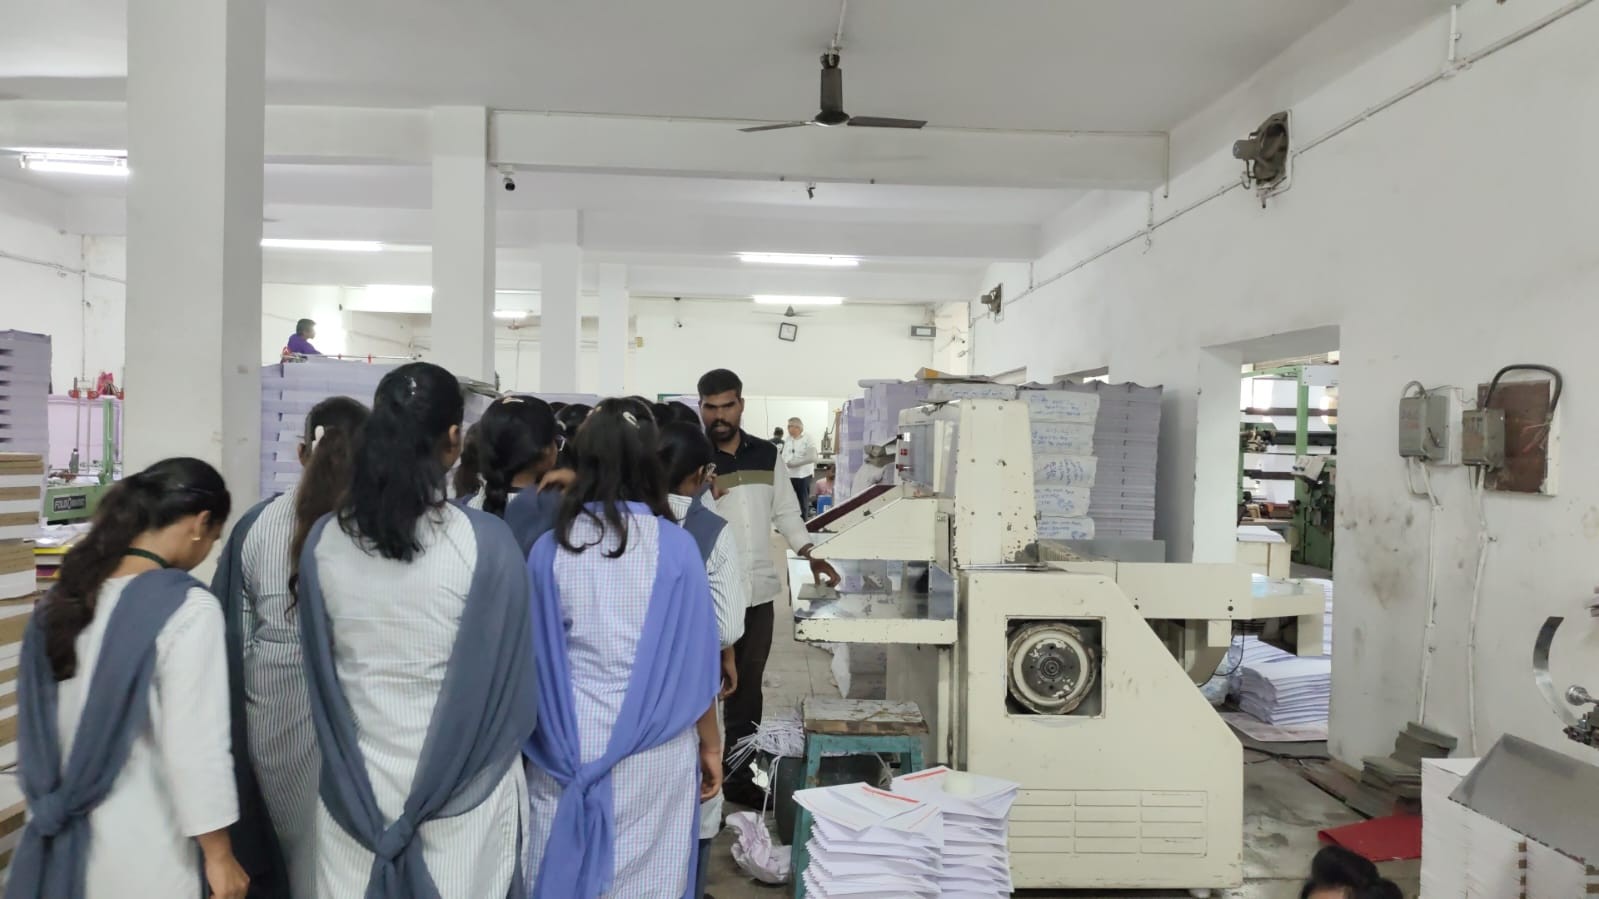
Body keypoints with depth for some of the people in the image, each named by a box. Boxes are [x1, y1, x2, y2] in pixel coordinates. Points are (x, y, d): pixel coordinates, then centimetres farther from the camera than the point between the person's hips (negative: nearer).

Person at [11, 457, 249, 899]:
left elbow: (33, 725, 10)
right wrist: (219, 855, -11)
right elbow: (196, 748, -20)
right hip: (142, 849, -6)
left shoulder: (63, 596, 2)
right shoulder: (187, 607, -20)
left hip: (59, 837, 7)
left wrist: (50, 807, 20)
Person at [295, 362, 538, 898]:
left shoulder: (323, 541, -6)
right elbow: (512, 679, -9)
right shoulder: (486, 542, -17)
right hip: (461, 792, -3)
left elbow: (319, 675, 5)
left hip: (356, 792, 3)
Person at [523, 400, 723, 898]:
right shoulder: (675, 547, -11)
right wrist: (711, 746, 6)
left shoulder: (550, 548, -6)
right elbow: (695, 663, -6)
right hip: (655, 751, -1)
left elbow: (536, 657, 0)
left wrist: (554, 738, 15)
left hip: (570, 749, 2)